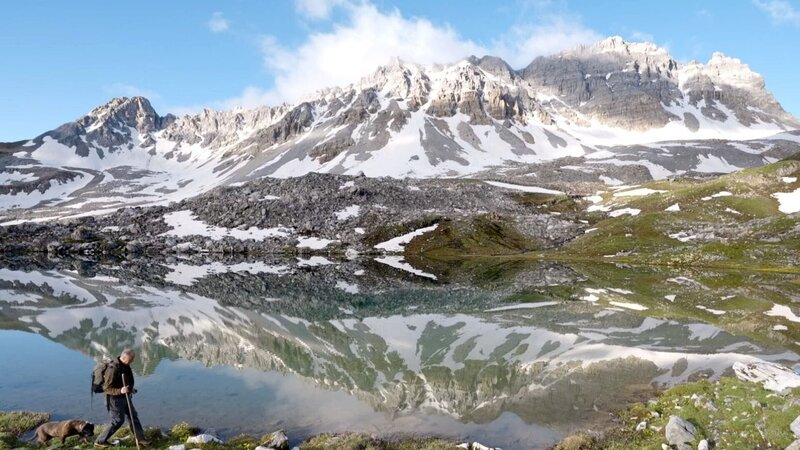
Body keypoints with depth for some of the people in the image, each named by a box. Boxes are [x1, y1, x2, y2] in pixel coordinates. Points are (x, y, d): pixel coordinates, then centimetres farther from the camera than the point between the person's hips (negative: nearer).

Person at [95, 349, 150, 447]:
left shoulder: (125, 366, 1)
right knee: (118, 421, -2)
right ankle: (100, 441, 15)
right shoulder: (113, 369, -27)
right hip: (115, 399, -9)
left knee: (133, 416, 12)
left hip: (124, 397, 9)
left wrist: (130, 389, 11)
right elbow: (106, 388, -24)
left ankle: (140, 439, 21)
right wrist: (120, 391, -37)